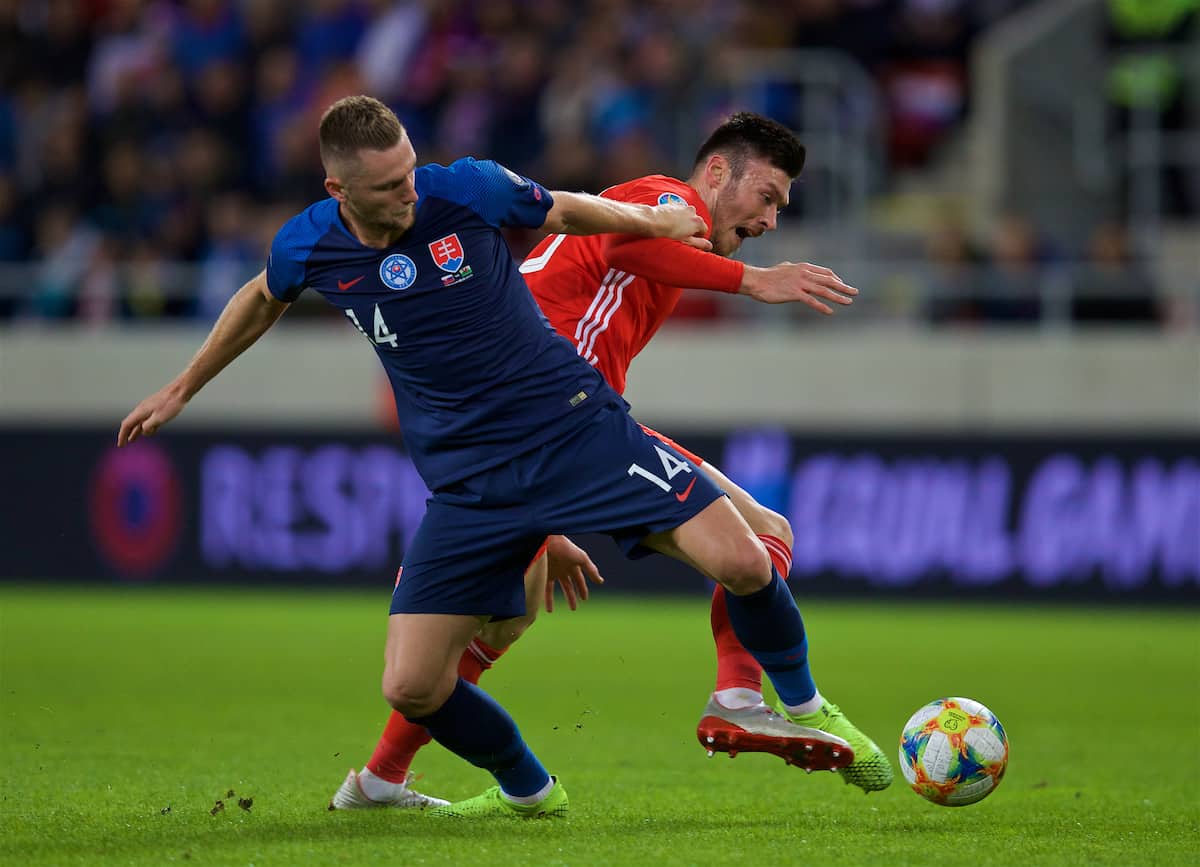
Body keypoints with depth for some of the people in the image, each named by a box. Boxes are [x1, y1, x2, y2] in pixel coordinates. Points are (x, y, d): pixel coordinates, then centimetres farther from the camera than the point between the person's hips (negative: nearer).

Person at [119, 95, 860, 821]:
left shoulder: (466, 190, -11)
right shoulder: (307, 248, -5)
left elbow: (567, 212, 10)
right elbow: (263, 301, 20)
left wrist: (655, 222, 23)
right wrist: (182, 390, 30)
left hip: (576, 425, -2)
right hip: (470, 482, 2)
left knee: (741, 561, -19)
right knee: (411, 688, -8)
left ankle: (804, 709, 11)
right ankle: (528, 792, 22)